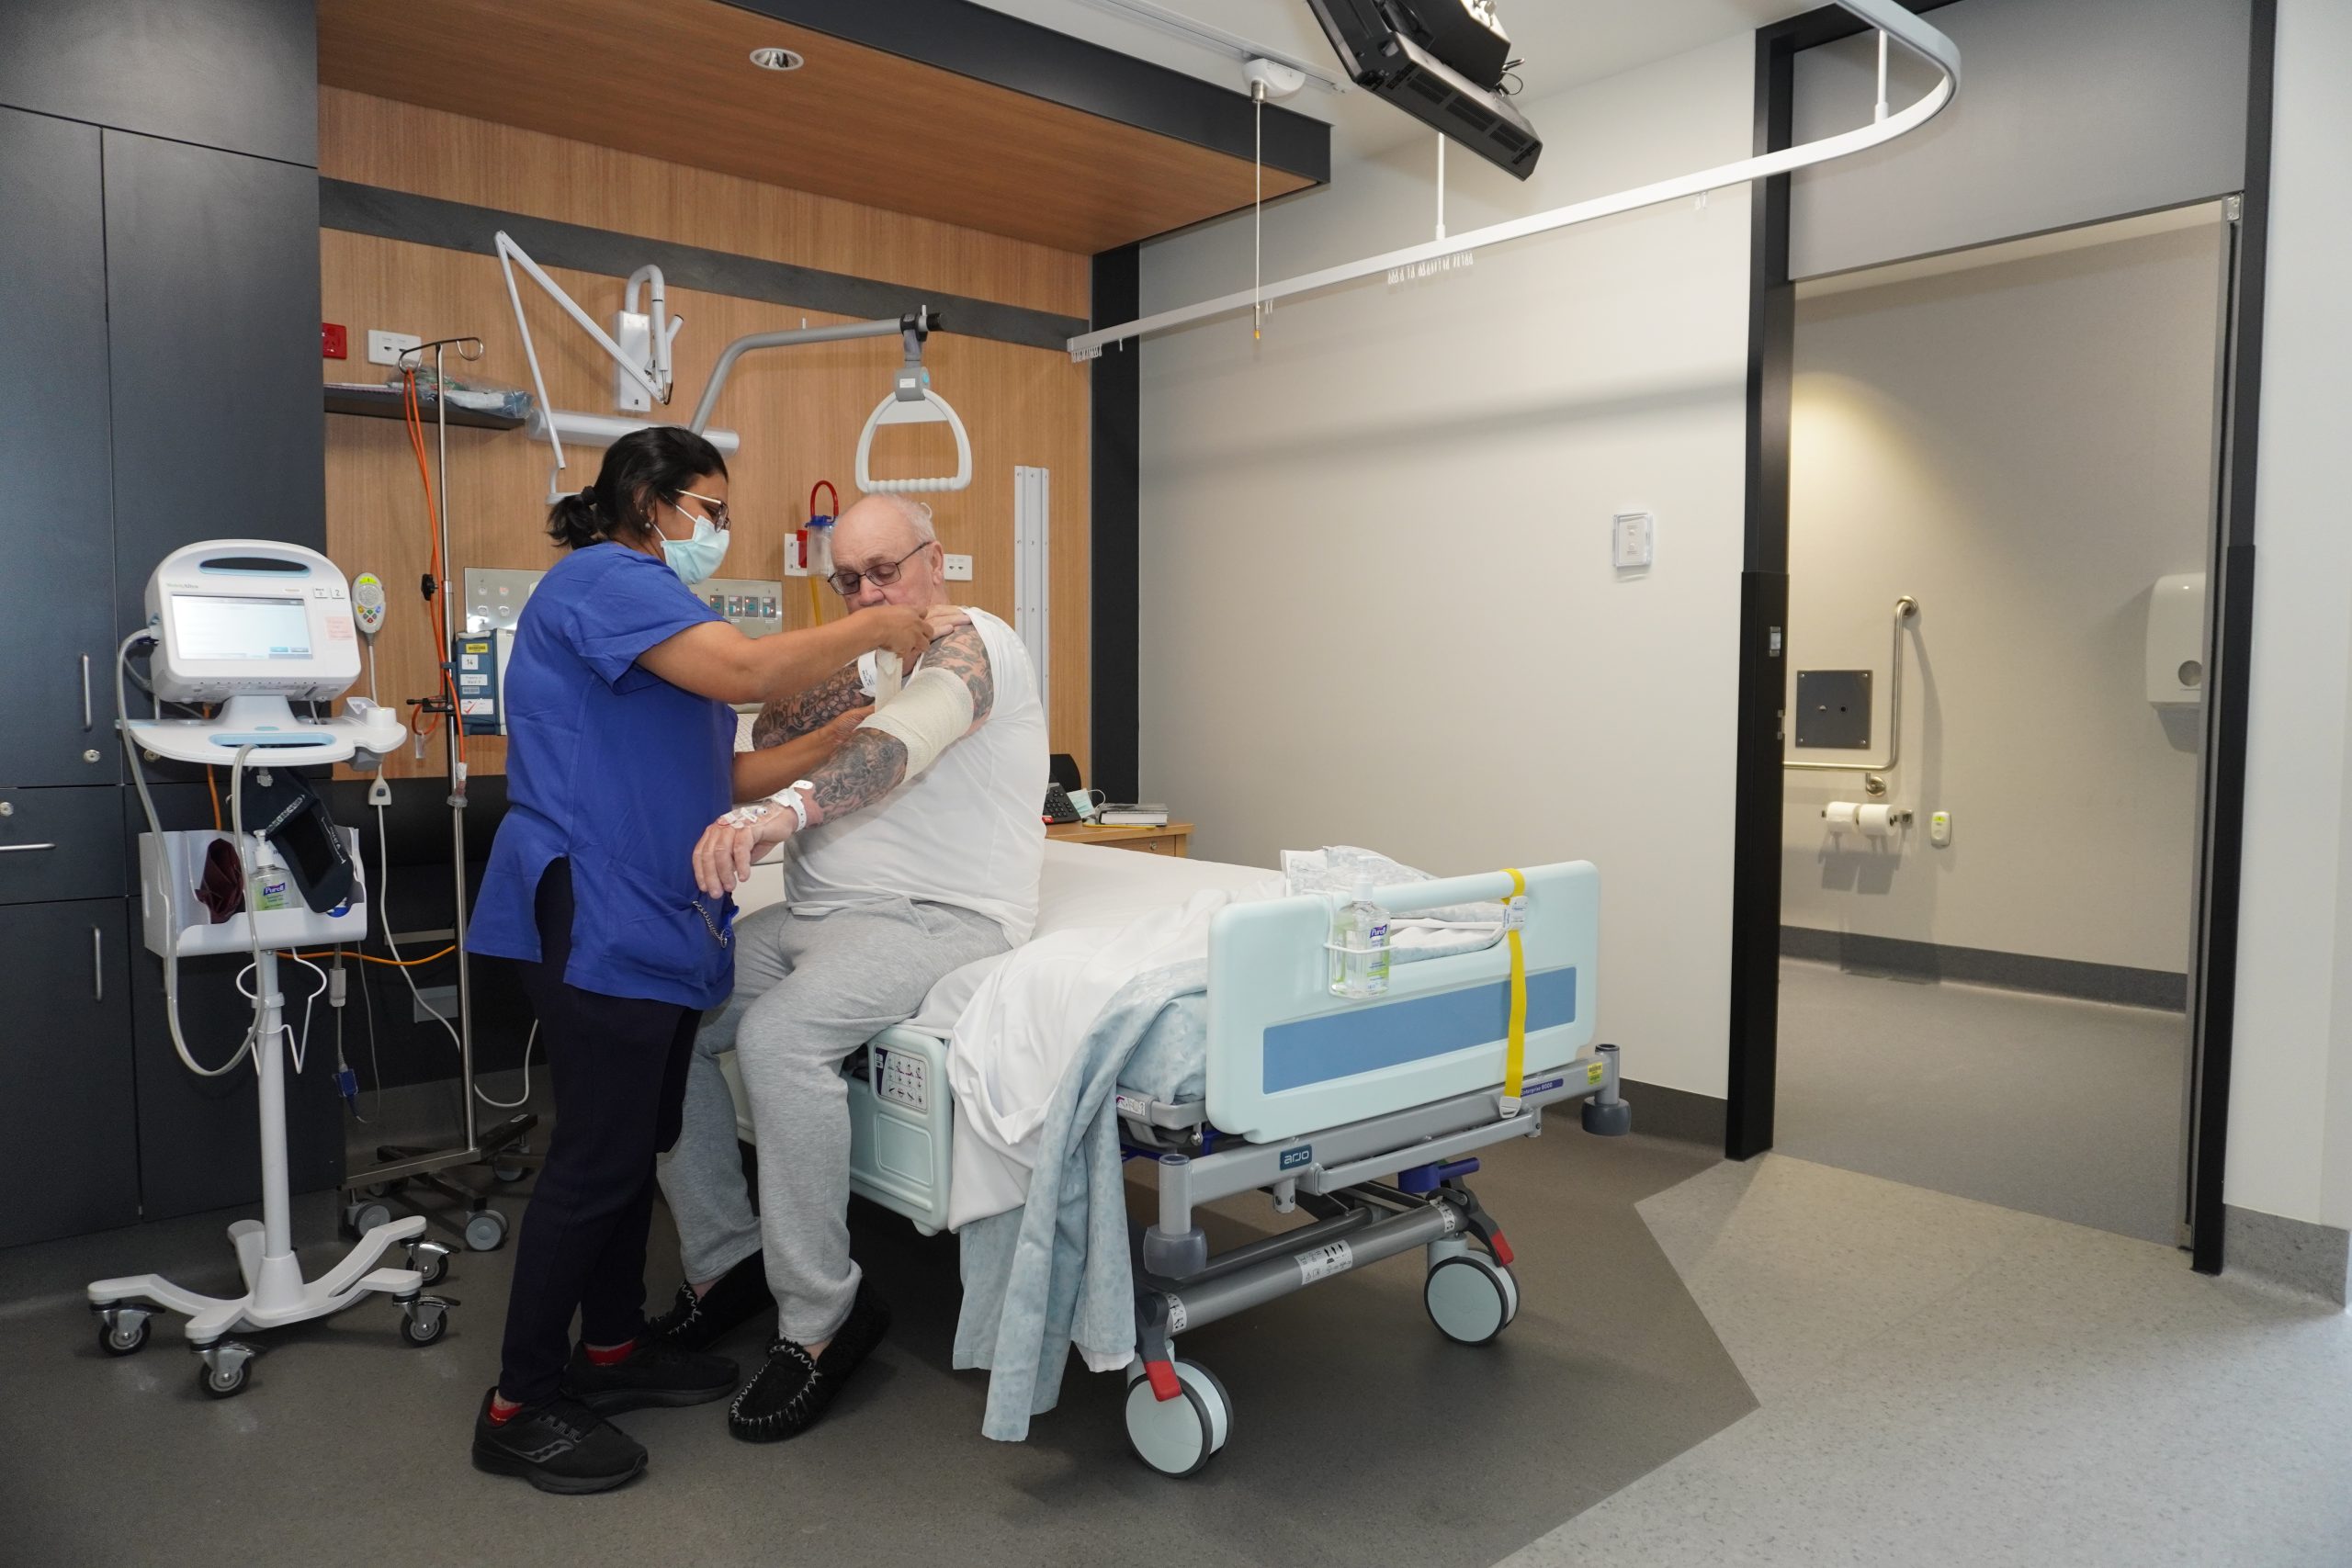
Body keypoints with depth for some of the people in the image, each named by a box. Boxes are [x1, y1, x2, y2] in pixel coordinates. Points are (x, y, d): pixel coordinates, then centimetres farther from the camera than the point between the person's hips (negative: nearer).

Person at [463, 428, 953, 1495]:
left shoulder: (652, 603, 23)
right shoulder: (605, 578, -9)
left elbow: (705, 780, 17)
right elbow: (747, 670, -25)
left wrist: (833, 743, 8)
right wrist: (872, 630, -13)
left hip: (652, 923, 10)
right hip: (595, 917, -10)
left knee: (638, 1143, 15)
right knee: (597, 1156, -6)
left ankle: (611, 1348, 28)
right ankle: (518, 1407, 7)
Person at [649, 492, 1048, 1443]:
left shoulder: (972, 644, -7)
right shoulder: (873, 660, 22)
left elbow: (899, 744, -30)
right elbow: (772, 743, 11)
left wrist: (780, 813, -46)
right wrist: (841, 660, -6)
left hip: (940, 917, -9)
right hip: (815, 914, 9)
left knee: (779, 1034, -31)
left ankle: (819, 1317, -18)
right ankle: (728, 1259, 8)